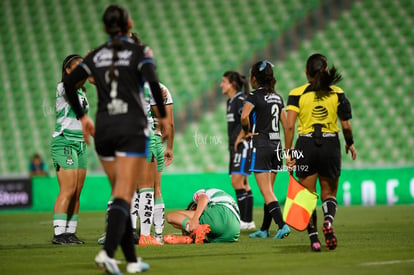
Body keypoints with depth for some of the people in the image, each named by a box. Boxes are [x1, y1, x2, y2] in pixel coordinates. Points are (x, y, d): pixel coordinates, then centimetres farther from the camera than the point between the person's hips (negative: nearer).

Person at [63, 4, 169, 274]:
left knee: (122, 195, 14)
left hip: (103, 129, 5)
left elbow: (69, 83, 7)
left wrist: (82, 117, 16)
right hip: (132, 128, -4)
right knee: (124, 197, -10)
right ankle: (107, 252, -30)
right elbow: (153, 81, -17)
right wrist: (163, 115, -5)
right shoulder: (140, 51, -1)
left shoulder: (96, 55, 11)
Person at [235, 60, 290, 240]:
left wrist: (247, 132, -9)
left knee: (267, 192, -7)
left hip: (260, 145, -7)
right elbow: (286, 125, 13)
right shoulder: (277, 98, 11)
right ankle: (264, 230, 19)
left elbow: (244, 117, -27)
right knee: (269, 191, 13)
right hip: (276, 145, 7)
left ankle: (282, 225, -19)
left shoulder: (254, 97, -10)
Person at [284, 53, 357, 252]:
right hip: (331, 145, 1)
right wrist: (350, 144, 20)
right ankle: (328, 220, -19)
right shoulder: (337, 94, 1)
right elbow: (346, 126, 2)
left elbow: (290, 125, -9)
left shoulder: (297, 94, -2)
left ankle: (313, 239, -1)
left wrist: (288, 151, -4)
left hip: (306, 146, -1)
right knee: (329, 193, 12)